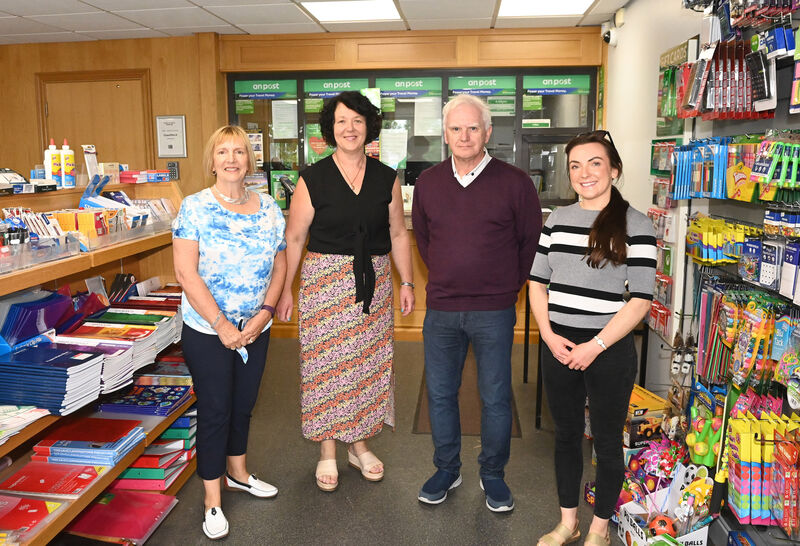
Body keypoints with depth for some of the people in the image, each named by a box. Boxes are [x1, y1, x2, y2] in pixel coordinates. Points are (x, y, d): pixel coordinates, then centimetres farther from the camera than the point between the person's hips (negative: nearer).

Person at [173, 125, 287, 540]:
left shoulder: (268, 208, 2)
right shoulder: (194, 207, -10)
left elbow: (279, 267, 5)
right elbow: (186, 273, -15)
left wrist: (265, 313, -8)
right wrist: (222, 325, -18)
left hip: (255, 329, 4)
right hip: (207, 331, -4)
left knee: (244, 403, 18)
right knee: (215, 409, 5)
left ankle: (237, 472, 41)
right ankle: (213, 500, 22)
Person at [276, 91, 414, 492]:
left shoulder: (386, 178, 5)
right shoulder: (313, 179, -4)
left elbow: (398, 234, 10)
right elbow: (293, 238, -1)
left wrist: (406, 282, 6)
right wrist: (285, 290, -3)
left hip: (374, 282, 3)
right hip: (325, 280, -3)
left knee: (369, 362, 9)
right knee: (326, 364, 1)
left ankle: (359, 444, 28)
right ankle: (328, 452, 19)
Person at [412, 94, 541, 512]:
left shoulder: (514, 182, -6)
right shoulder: (428, 183, 4)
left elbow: (531, 240, 3)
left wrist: (507, 286, 5)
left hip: (494, 312, -3)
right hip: (441, 309, 3)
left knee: (495, 398, 8)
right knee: (440, 394, 12)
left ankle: (493, 475, 29)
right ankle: (447, 470, 32)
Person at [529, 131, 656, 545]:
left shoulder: (635, 225, -7)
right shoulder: (557, 219, 6)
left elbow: (641, 299, -11)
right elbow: (537, 282, 8)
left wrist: (595, 346, -15)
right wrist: (548, 334, -5)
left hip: (608, 348, -4)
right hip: (558, 345, 4)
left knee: (607, 441, 11)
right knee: (566, 434, 16)